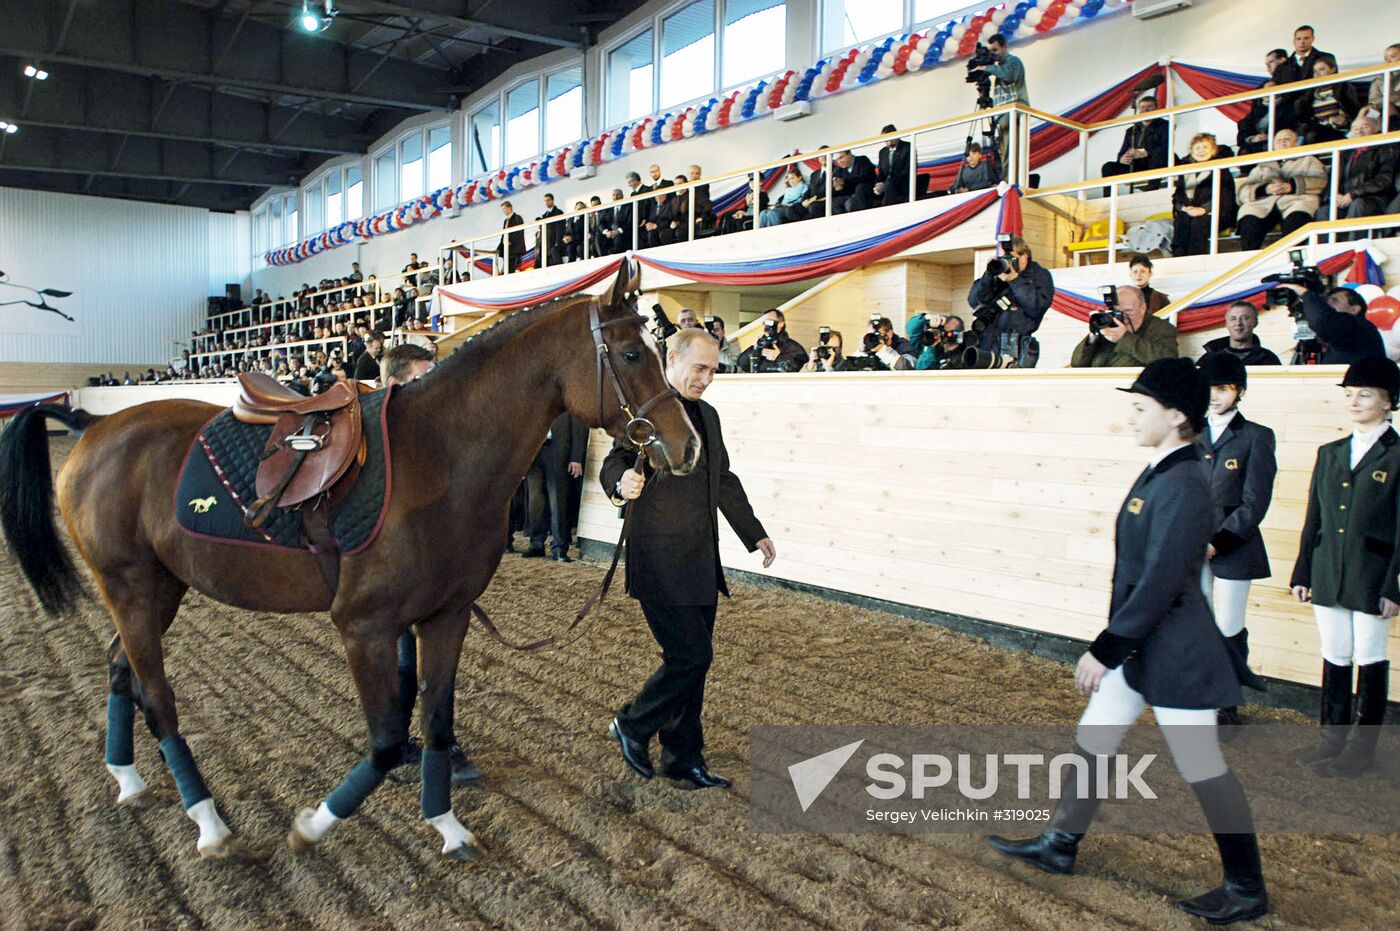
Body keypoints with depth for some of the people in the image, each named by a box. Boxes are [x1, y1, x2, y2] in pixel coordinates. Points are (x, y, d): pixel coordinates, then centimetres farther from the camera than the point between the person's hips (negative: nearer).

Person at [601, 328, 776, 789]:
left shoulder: (707, 415, 15)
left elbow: (725, 481, 23)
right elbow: (613, 463, -15)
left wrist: (755, 534, 24)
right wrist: (621, 484, -38)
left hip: (701, 562, 8)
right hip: (661, 563, -8)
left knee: (693, 661, 13)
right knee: (691, 656, -8)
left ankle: (684, 759, 25)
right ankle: (633, 725, 16)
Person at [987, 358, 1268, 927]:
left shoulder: (1182, 487, -23)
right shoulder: (1158, 474, 7)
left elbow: (1160, 584, -25)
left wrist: (1104, 649, -20)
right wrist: (1112, 645, 19)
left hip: (1175, 654, -10)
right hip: (1141, 645, 10)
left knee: (1202, 769, 5)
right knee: (1094, 741, 17)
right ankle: (1059, 845, 32)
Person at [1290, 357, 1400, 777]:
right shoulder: (1330, 454, 11)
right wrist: (1302, 573, 9)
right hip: (1327, 577, 5)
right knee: (1334, 659, 12)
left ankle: (1361, 749, 16)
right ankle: (1333, 739, 23)